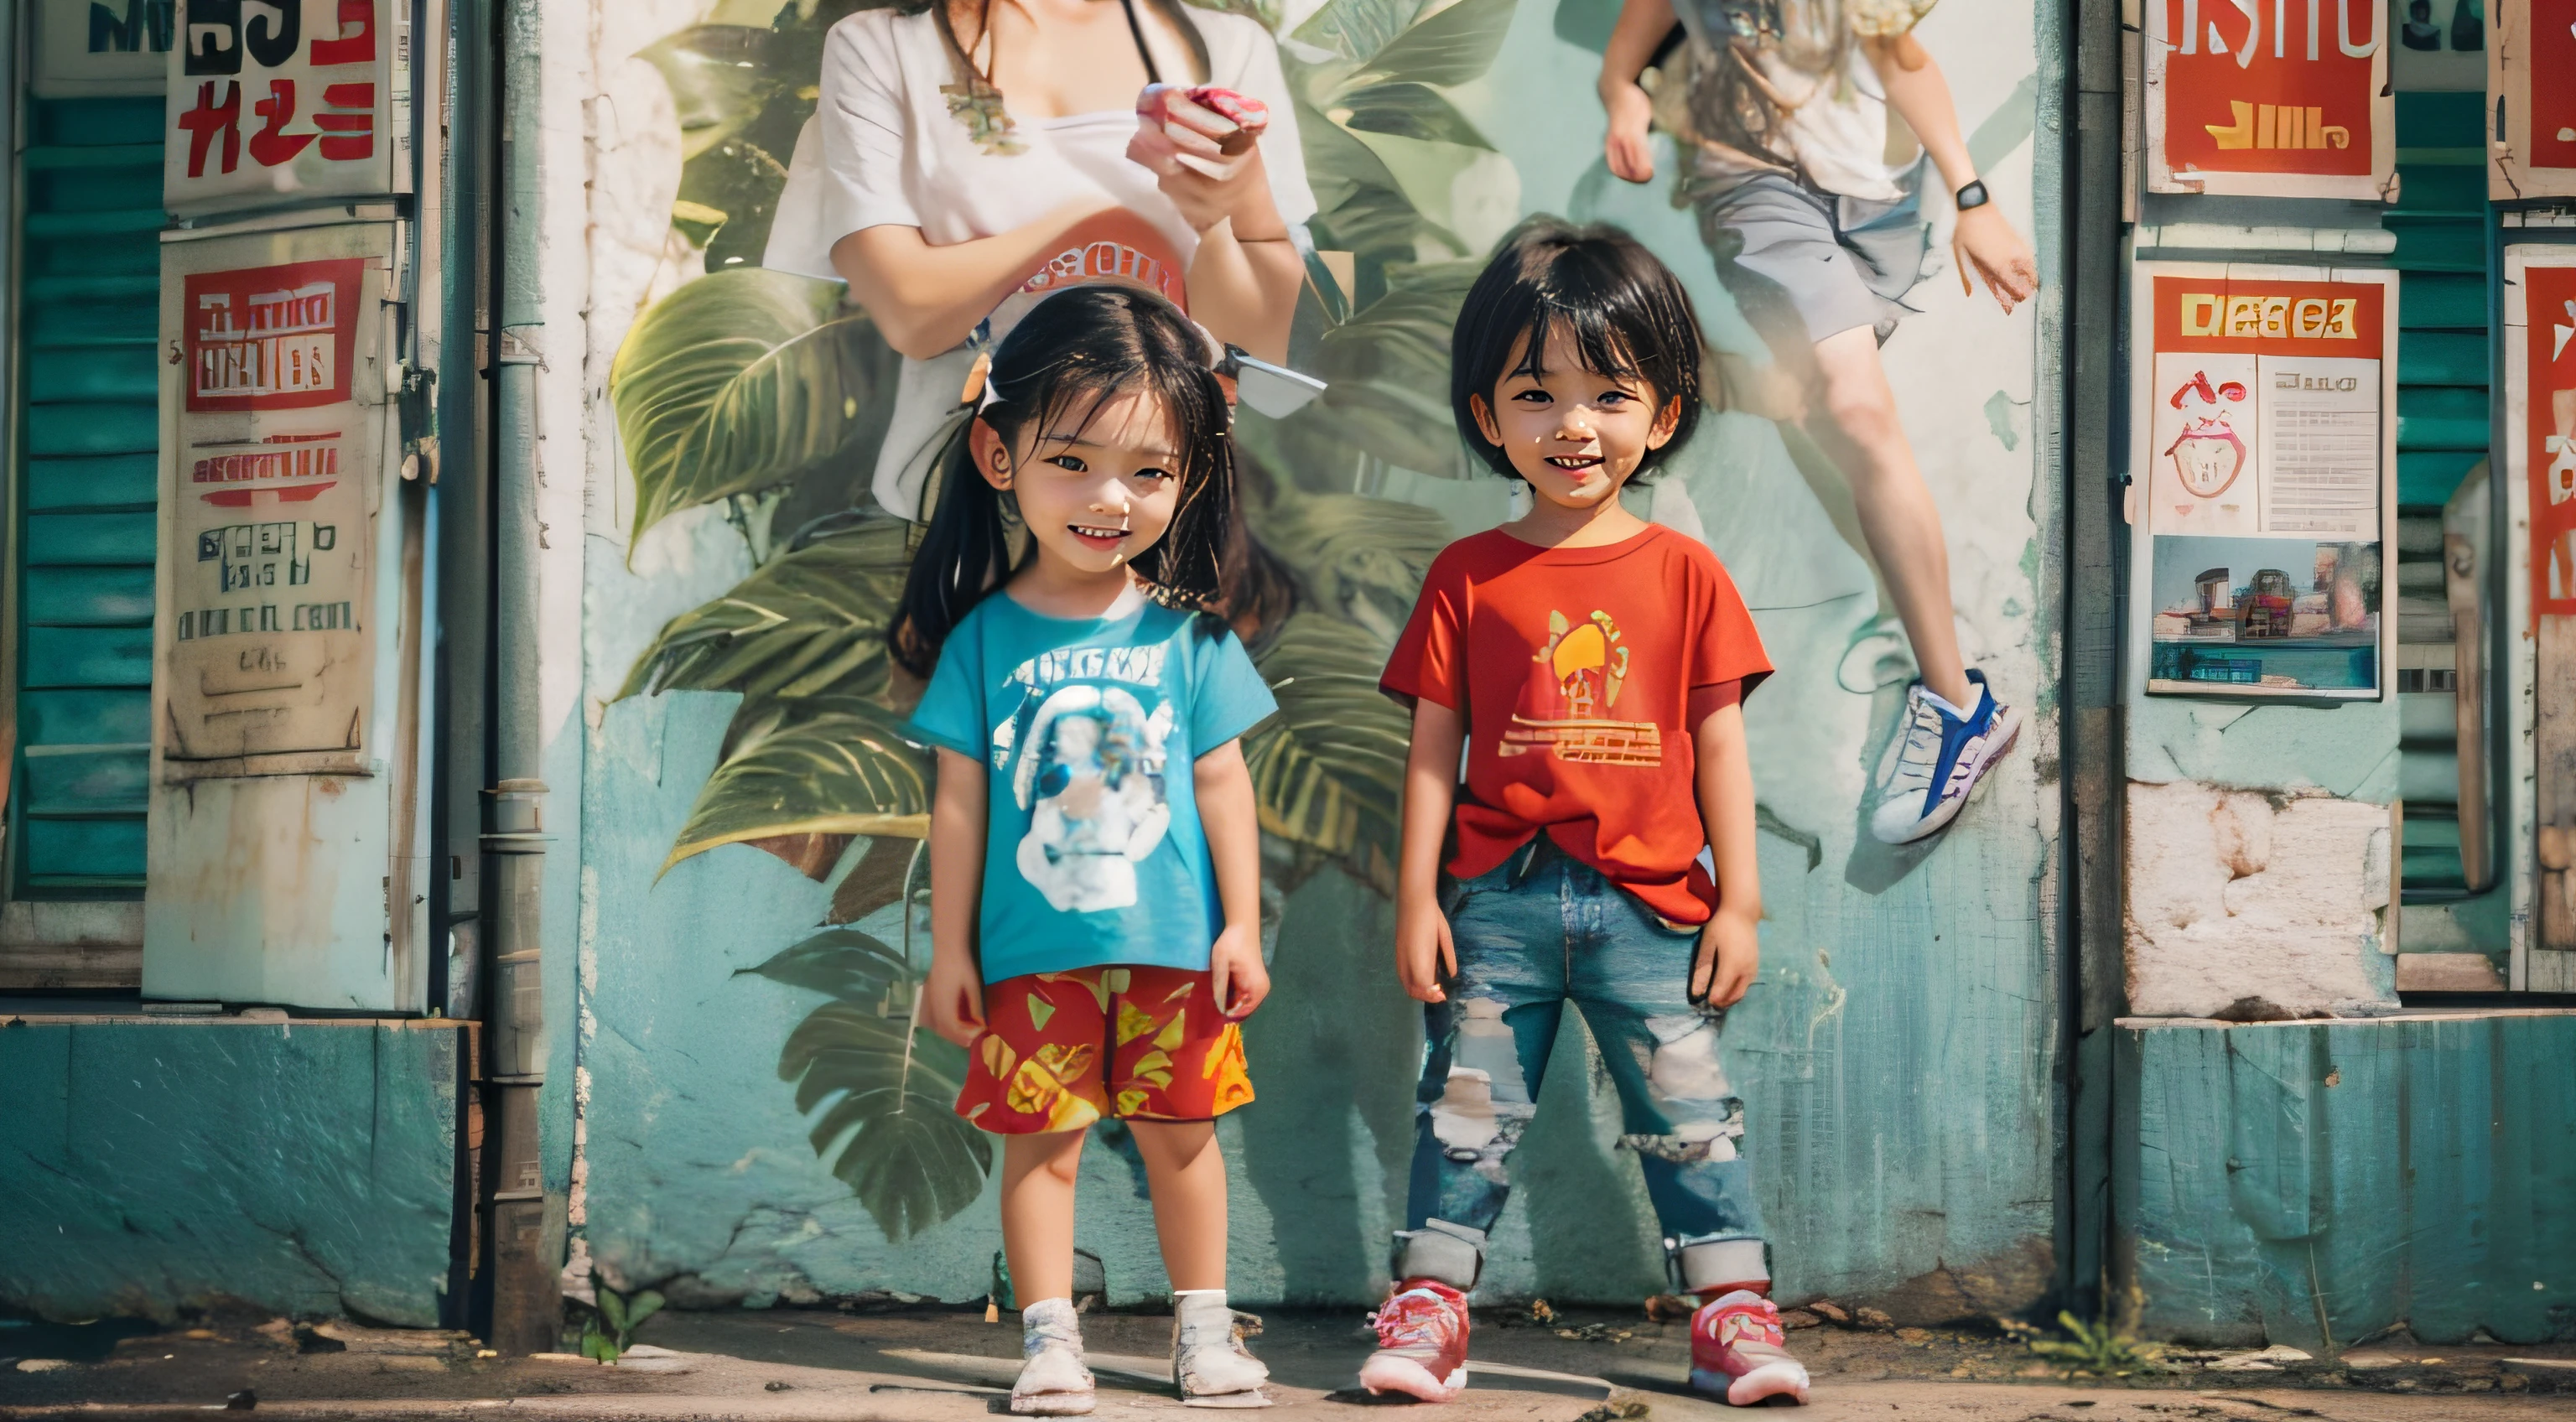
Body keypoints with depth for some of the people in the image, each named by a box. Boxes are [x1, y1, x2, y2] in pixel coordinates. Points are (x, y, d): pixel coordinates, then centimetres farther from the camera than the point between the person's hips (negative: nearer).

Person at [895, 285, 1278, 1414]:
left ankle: (1203, 1327, 24)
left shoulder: (1187, 635, -2)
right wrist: (950, 952, 1)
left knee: (1179, 1135, 11)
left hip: (1174, 949, 1)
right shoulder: (985, 637, -4)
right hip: (1032, 954, -1)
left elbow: (1221, 783, 4)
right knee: (1040, 1143, 5)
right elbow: (960, 803, 0)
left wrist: (1242, 926, 3)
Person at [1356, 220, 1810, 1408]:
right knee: (1467, 1107, 6)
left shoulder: (1685, 575, 3)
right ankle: (1430, 1302, 14)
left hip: (1648, 902, 0)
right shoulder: (1467, 577, 3)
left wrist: (1737, 903, 2)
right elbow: (1433, 748, 3)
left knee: (1688, 1108, 5)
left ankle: (1732, 1305, 13)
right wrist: (1414, 899, -1)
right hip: (1498, 898, 0)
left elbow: (1720, 747, 5)